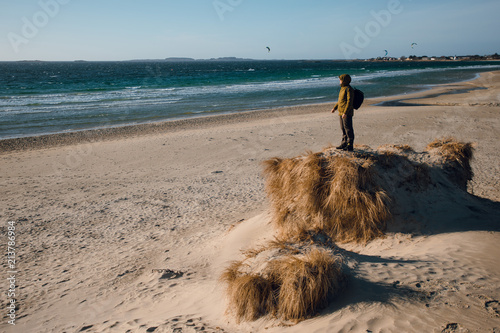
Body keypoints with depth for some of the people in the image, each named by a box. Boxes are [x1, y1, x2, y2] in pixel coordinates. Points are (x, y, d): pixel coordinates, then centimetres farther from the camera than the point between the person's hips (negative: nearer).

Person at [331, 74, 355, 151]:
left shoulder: (349, 89, -14)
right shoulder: (343, 88, 16)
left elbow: (349, 101, -20)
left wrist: (345, 112, -25)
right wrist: (335, 108, 20)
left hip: (347, 113, -10)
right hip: (341, 112, 10)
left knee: (348, 129, -6)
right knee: (343, 128, 15)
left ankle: (350, 145, -2)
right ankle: (344, 143, 24)